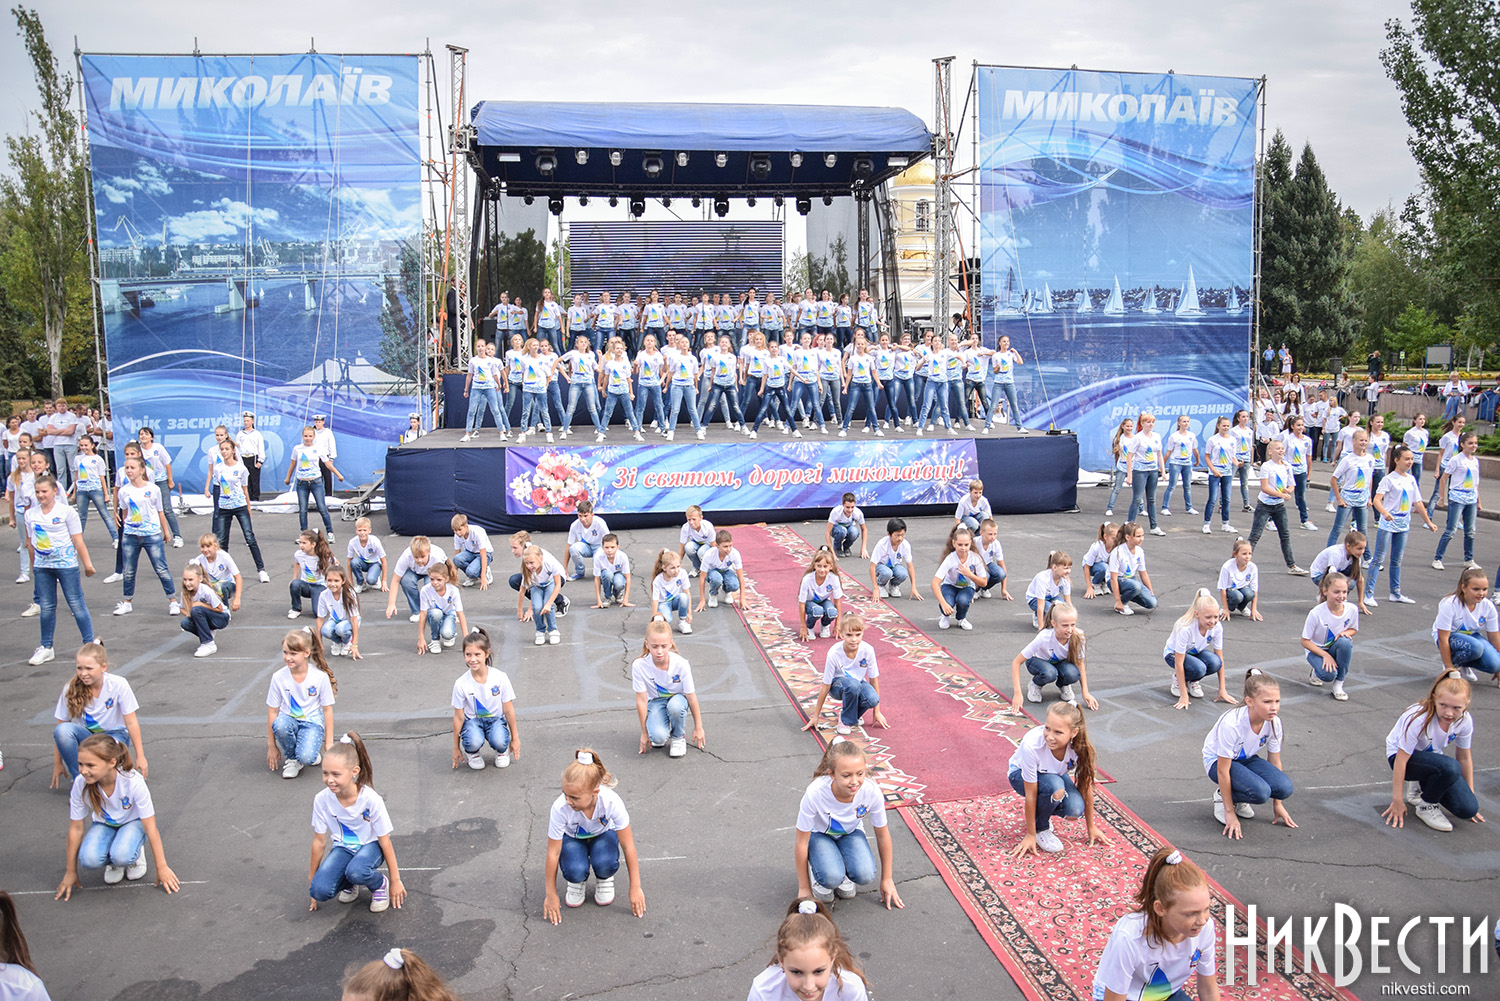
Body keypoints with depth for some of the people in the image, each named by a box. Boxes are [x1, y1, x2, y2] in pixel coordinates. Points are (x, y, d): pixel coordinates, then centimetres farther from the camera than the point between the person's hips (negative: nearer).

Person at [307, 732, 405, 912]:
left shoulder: (371, 800, -25)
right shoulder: (322, 799, -18)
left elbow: (385, 842, -15)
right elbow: (319, 842, -4)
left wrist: (395, 880, -8)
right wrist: (311, 880, 5)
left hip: (370, 845, -3)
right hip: (343, 847, 3)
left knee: (356, 872, -37)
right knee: (319, 890, -24)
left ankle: (380, 884, -2)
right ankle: (349, 884, 10)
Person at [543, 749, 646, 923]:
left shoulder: (612, 802, -36)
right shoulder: (560, 808, -36)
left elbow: (628, 847, -24)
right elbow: (553, 853, -22)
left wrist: (635, 889, -17)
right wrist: (551, 895, -14)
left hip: (602, 834, 0)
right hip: (572, 837, 0)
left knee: (604, 863, -33)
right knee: (576, 870, -32)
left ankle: (604, 879, 4)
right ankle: (577, 882, 6)